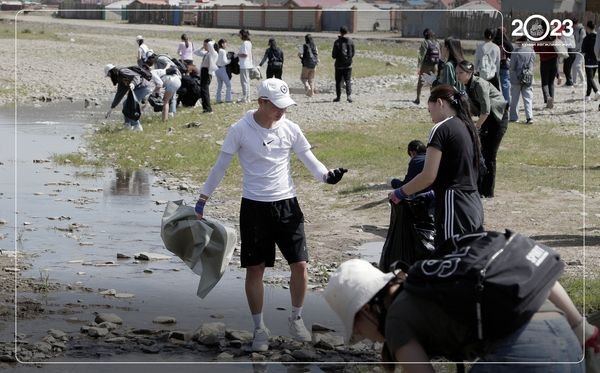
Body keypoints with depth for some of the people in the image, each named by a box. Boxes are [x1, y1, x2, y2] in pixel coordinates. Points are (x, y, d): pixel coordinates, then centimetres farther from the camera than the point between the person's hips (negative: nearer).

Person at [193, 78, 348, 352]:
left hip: (287, 205, 2)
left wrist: (326, 176, -18)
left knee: (299, 264, -3)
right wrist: (202, 200, 0)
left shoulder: (290, 129, 0)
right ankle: (259, 328, 17)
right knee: (254, 268, 3)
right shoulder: (240, 130, -8)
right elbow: (220, 167, -1)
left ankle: (296, 318, 20)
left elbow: (309, 160, 3)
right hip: (254, 207, -2)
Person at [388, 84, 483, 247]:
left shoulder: (441, 129, -8)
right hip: (475, 207, 8)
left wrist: (400, 193, 0)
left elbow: (428, 176, -12)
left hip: (454, 208, -8)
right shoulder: (467, 127, 15)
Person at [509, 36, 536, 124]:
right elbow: (532, 64, 4)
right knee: (528, 98, 5)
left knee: (514, 98, 9)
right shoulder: (531, 51, -1)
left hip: (516, 78, -3)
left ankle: (513, 117, 14)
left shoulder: (517, 51, -14)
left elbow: (512, 65, -13)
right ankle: (529, 117, -6)